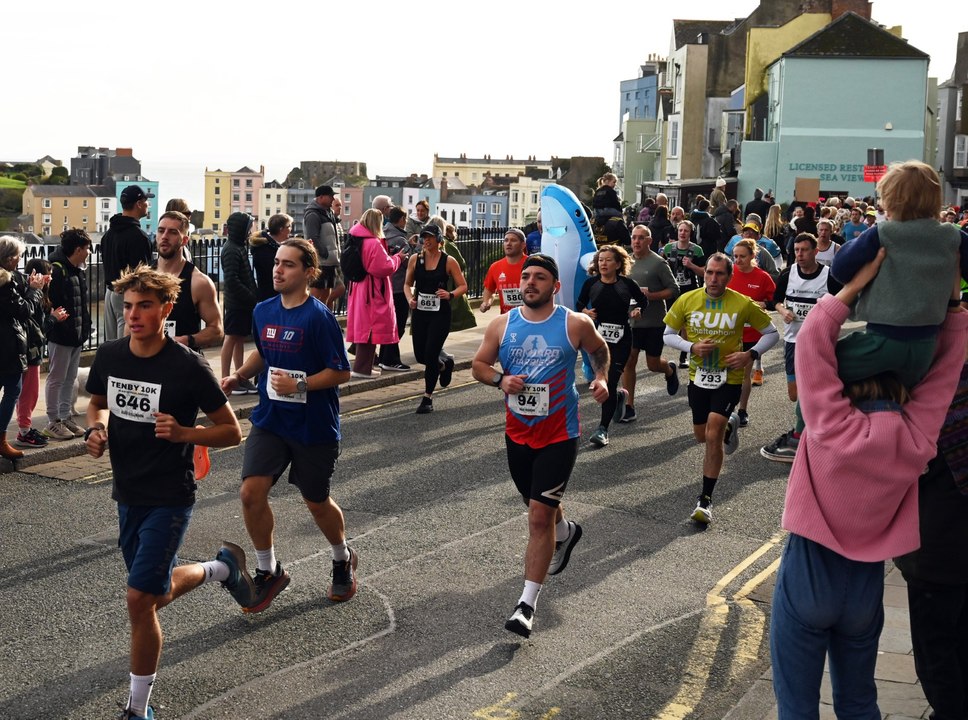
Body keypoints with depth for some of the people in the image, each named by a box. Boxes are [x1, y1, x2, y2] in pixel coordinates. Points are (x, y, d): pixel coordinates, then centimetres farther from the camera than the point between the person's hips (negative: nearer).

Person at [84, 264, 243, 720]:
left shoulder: (188, 367, -18)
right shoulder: (109, 358, -3)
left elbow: (232, 432, -10)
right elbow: (98, 402, 19)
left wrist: (183, 434, -27)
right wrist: (96, 429, -3)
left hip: (170, 498, -6)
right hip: (127, 494, 6)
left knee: (139, 599, -12)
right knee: (158, 594, 19)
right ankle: (221, 568, 50)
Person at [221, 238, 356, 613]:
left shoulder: (318, 317, -17)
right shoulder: (264, 311, 2)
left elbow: (341, 372, -15)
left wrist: (299, 385, -25)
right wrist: (239, 375, 4)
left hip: (314, 427, -5)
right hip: (270, 420, 5)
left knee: (317, 502, 10)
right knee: (251, 492, -9)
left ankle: (343, 560, 40)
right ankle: (268, 571, 11)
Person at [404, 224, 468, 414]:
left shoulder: (448, 261, -4)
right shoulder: (415, 259, 4)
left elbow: (463, 286, -1)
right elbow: (407, 284, 14)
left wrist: (450, 295, -20)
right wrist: (410, 298, -6)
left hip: (440, 313, -4)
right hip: (420, 312, 4)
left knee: (430, 354, -8)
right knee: (420, 355, 6)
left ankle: (428, 398, 5)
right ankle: (443, 366, 41)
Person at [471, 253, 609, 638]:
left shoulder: (576, 324, -8)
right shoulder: (502, 325, -2)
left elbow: (599, 350, 12)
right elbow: (478, 365, 7)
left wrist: (601, 378, -6)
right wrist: (500, 380, -14)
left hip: (559, 435, -4)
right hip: (518, 432, 4)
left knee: (540, 516, -11)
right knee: (539, 507, 23)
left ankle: (527, 604, -6)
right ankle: (566, 532, 59)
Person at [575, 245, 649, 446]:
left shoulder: (627, 284, -5)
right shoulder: (591, 283, -1)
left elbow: (643, 300, 12)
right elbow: (579, 303, 12)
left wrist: (637, 309, -7)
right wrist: (585, 312, -8)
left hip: (621, 339, -2)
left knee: (610, 383, -9)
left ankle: (603, 429, -3)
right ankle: (620, 396, 44)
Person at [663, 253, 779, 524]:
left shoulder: (743, 304, -11)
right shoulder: (687, 301, -6)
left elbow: (771, 333, 1)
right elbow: (668, 335, 4)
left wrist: (750, 354, -15)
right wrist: (692, 347, -15)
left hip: (729, 378, -4)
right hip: (698, 378, 4)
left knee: (713, 436, -17)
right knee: (702, 436, 17)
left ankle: (705, 500, -7)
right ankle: (729, 425, 54)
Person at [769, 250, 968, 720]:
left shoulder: (835, 428, -23)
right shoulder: (918, 436, -12)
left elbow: (812, 345, -20)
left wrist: (854, 287, -18)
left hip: (807, 575, -4)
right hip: (867, 582, 4)